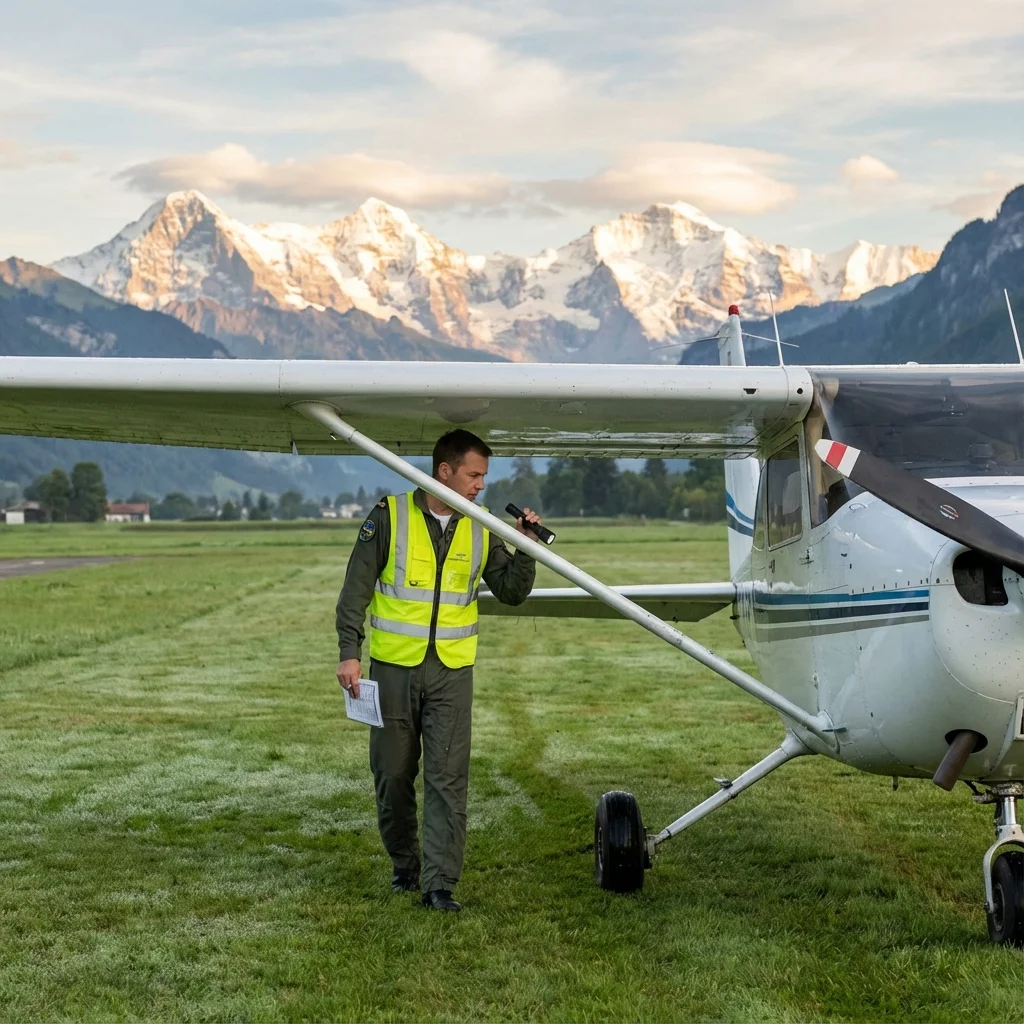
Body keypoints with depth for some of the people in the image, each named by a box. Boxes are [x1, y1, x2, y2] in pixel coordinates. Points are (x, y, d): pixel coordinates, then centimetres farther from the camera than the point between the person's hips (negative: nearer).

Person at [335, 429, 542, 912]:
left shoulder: (479, 531, 6)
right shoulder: (389, 516, -4)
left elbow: (512, 592, 8)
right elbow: (356, 587, -2)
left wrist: (526, 548, -8)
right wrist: (349, 652, -8)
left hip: (452, 672, 2)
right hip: (394, 667, -2)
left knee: (448, 779, -6)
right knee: (393, 774, 8)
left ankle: (439, 883, -3)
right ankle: (404, 866, 28)